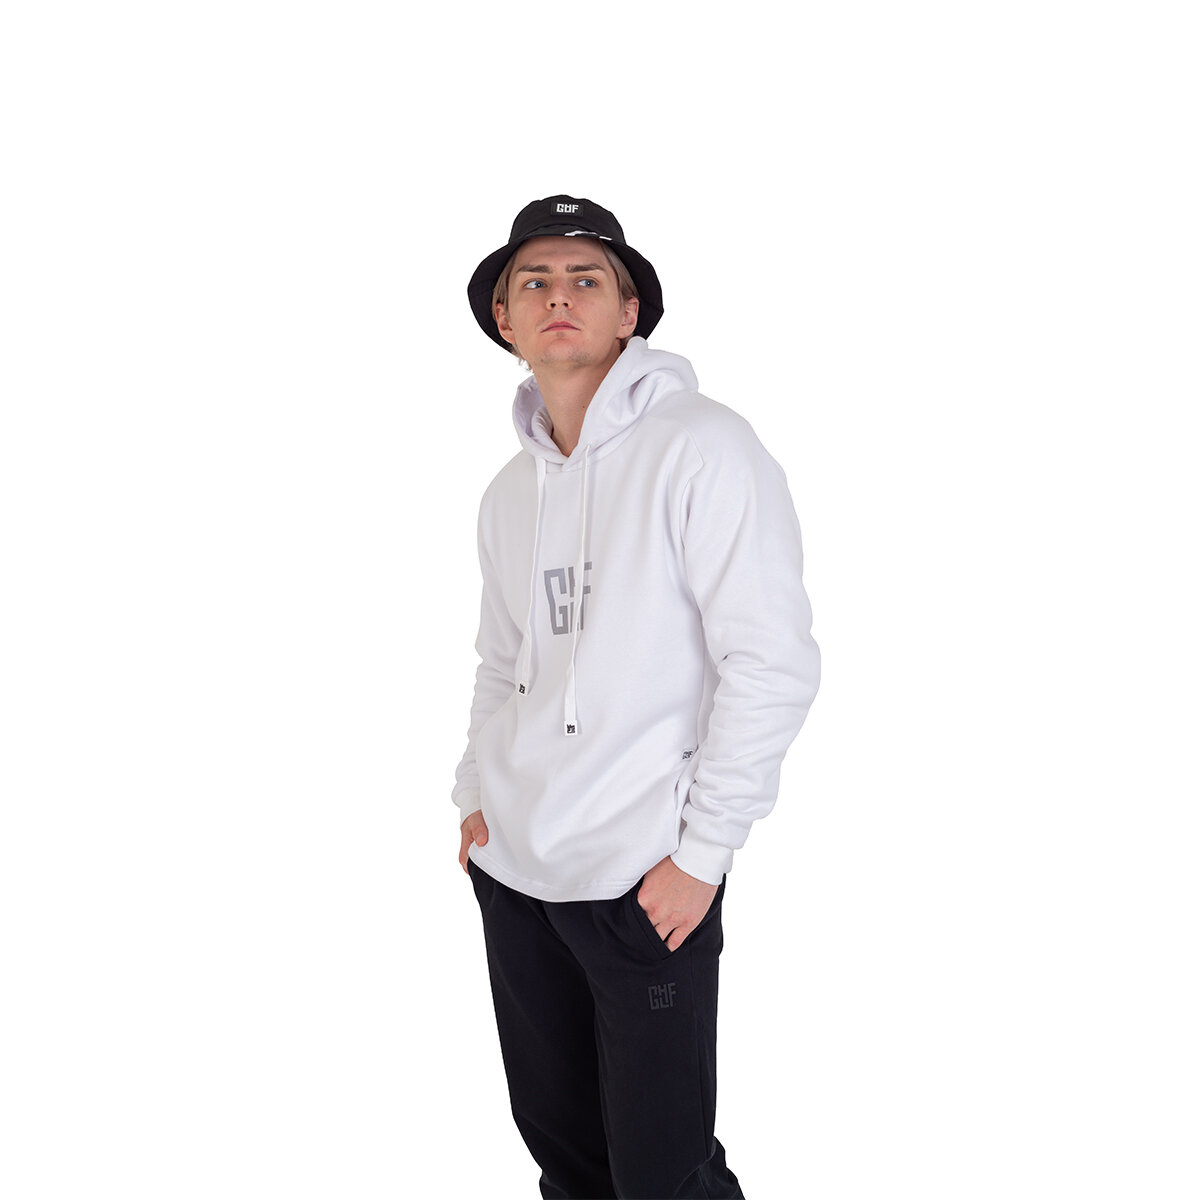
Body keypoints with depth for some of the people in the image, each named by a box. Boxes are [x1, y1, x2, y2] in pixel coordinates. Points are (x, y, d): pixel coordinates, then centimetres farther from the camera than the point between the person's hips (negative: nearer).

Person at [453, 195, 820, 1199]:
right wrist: (477, 797, 12)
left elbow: (774, 662, -17)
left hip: (642, 879, -6)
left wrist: (703, 852, -16)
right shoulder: (510, 491, 11)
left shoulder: (700, 447, -12)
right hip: (510, 862, 7)